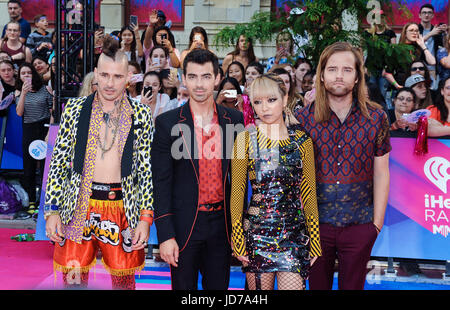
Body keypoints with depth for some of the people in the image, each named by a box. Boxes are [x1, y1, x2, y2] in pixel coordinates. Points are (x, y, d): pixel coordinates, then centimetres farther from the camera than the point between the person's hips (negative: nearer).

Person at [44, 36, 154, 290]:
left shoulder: (142, 116, 0)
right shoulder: (74, 109, 3)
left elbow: (147, 171, 1)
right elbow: (59, 163, 5)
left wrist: (146, 218, -5)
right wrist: (52, 210, 0)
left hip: (124, 207, 0)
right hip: (78, 207, 1)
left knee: (124, 281, 7)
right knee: (73, 279, 5)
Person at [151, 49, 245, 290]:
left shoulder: (234, 120, 4)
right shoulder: (167, 123, -4)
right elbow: (161, 183, -6)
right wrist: (165, 235, -11)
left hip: (222, 225, 2)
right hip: (184, 225, -2)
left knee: (219, 285, 12)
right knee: (184, 286, 9)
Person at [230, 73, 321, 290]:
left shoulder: (301, 141, 5)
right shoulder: (245, 139, 1)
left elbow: (309, 193, 8)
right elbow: (237, 192, 1)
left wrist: (314, 239, 5)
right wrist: (237, 239, -3)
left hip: (294, 231, 1)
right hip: (256, 229, -1)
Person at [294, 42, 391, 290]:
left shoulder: (376, 118, -3)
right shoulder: (303, 118, -4)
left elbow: (381, 173, 1)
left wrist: (378, 221, 0)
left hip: (360, 224, 0)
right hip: (315, 221, 0)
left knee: (353, 285, 13)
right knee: (317, 284, 14)